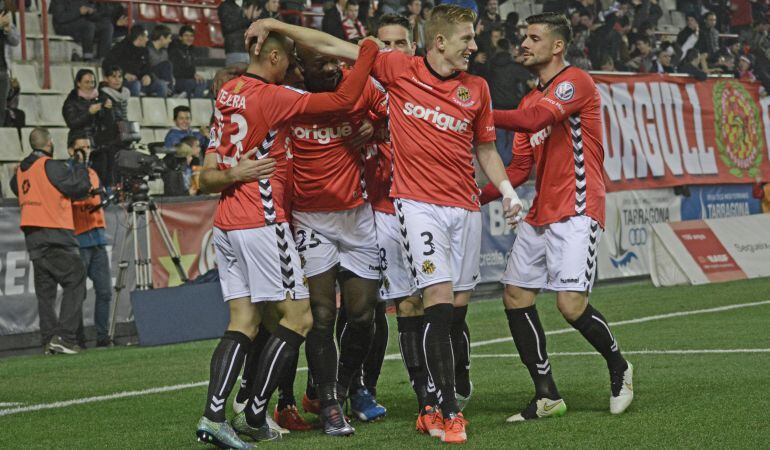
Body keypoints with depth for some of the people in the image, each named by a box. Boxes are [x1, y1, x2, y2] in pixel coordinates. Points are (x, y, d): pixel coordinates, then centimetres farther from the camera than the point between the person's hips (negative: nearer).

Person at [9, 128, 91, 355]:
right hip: (55, 235, -8)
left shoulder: (21, 170, 12)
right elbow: (80, 187, -12)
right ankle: (65, 336, -14)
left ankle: (49, 339, 7)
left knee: (45, 290, 10)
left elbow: (15, 187, 30)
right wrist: (80, 165, 5)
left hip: (32, 237, 8)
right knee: (75, 284, -4)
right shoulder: (51, 166, -10)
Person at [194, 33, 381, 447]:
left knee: (243, 322, 5)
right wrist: (369, 51, -4)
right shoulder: (270, 97, -11)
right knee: (298, 317, 1)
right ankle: (253, 417, 0)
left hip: (226, 225, 8)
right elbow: (343, 100, -12)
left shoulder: (227, 94, 12)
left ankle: (213, 415, -8)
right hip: (261, 222, -8)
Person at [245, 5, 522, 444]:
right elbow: (334, 46, 3)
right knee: (439, 304, -12)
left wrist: (507, 188, 2)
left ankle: (438, 406, 16)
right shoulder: (400, 69, -2)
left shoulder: (476, 88, 7)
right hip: (420, 204, -4)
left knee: (457, 311, 5)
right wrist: (275, 25, 2)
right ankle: (449, 412, -7)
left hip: (466, 207, 4)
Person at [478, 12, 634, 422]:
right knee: (515, 296, 3)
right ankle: (547, 396, 10)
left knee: (571, 303, -16)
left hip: (576, 211, -9)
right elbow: (520, 168, 16)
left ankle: (618, 368, 12)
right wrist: (478, 196, 3)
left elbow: (536, 120, -25)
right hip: (539, 214, 9)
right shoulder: (531, 99, 18)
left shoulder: (576, 81, -8)